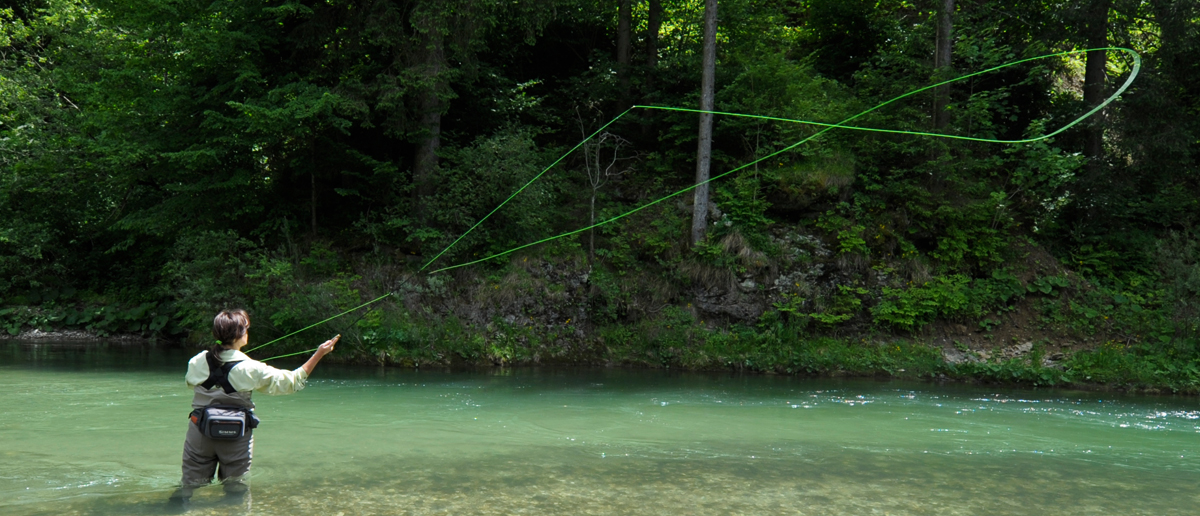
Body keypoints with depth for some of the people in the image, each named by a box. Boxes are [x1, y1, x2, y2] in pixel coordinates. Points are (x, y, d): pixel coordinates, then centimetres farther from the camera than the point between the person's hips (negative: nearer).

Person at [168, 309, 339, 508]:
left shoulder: (197, 362, -5)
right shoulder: (252, 369, -13)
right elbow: (293, 382, -6)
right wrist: (319, 354, -1)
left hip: (200, 432, 3)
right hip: (237, 437, -3)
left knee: (189, 484, 11)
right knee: (237, 489, 9)